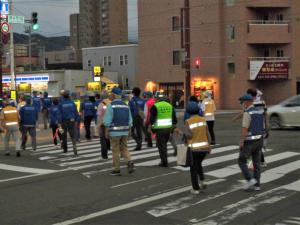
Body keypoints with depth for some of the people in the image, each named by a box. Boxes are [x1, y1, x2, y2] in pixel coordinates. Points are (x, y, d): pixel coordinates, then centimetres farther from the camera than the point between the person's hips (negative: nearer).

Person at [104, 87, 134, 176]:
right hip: (124, 131, 5)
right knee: (124, 149, 15)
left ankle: (117, 170, 12)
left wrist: (107, 132, -5)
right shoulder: (125, 106, 6)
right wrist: (128, 132, 14)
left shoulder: (111, 106, -11)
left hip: (114, 132, -5)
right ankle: (130, 163, -7)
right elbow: (130, 121, 7)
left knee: (115, 151, 6)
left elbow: (107, 121, -14)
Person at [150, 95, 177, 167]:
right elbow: (174, 118, 13)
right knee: (164, 144, 20)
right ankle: (164, 160, 25)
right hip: (168, 128, 5)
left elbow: (152, 118, -10)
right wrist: (174, 126, 19)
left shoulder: (155, 106, -7)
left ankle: (164, 162, 0)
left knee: (161, 145, 1)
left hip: (160, 129, -5)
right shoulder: (170, 106, 10)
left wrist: (152, 126, -1)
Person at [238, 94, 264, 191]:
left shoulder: (247, 113, -17)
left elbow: (244, 129, -21)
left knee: (241, 161, 6)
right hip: (259, 140, 8)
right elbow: (261, 128, 14)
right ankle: (256, 185, 10)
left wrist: (241, 142, -15)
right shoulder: (259, 112, 9)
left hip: (249, 142, -8)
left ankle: (250, 180, -5)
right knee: (256, 163, 10)